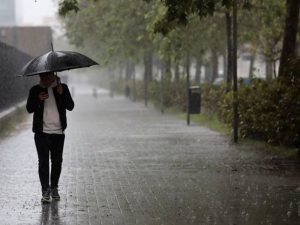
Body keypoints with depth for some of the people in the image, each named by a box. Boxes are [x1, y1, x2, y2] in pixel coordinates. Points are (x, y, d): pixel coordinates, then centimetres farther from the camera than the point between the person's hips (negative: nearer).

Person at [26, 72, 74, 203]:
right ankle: (45, 191, -3)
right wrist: (38, 99, -21)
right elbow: (29, 109, -2)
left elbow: (70, 107, -2)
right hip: (42, 133, -1)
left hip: (58, 132, 1)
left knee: (57, 161, 7)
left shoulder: (62, 88, 4)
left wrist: (62, 94, -18)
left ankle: (54, 188, 22)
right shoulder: (35, 90, 4)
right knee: (43, 161, -6)